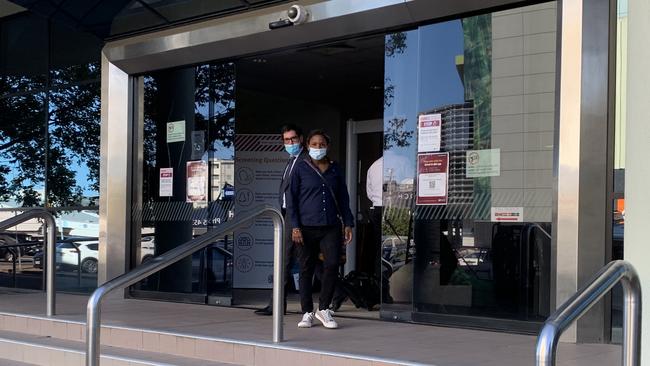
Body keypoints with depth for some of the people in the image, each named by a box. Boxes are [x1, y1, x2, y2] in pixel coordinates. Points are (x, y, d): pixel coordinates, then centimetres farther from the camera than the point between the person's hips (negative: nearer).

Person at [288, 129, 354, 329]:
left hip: (331, 227, 2)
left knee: (332, 264, -12)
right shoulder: (301, 168, 4)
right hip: (307, 228, -2)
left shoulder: (335, 169, 12)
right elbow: (292, 199, 1)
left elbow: (343, 198, 17)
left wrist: (347, 224, 9)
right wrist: (295, 226, -7)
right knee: (306, 269, 3)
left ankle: (323, 308, 3)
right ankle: (307, 312, 14)